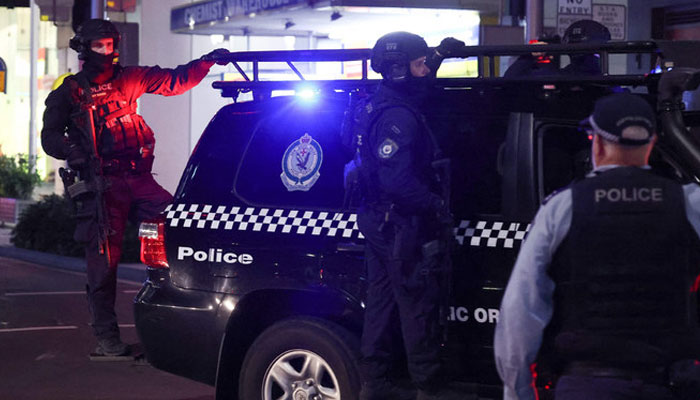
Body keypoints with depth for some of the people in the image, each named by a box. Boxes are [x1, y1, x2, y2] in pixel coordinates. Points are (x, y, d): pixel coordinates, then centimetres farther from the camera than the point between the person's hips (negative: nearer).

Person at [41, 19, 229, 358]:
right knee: (104, 258, -5)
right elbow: (50, 136, 3)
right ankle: (105, 337, 2)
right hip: (101, 184, -3)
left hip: (138, 177, 3)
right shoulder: (70, 92, 7)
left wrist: (207, 62, 9)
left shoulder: (129, 79, 16)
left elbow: (174, 81, 19)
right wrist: (73, 149, -16)